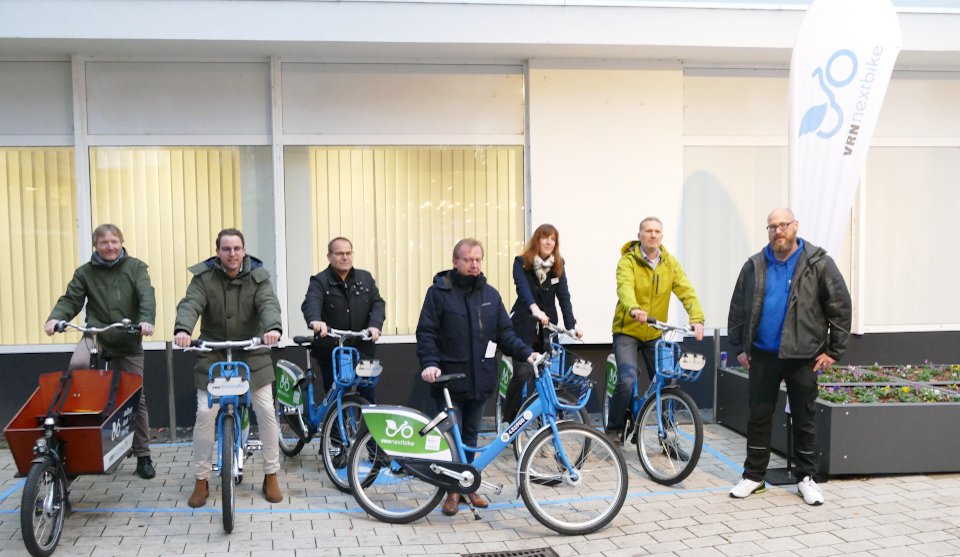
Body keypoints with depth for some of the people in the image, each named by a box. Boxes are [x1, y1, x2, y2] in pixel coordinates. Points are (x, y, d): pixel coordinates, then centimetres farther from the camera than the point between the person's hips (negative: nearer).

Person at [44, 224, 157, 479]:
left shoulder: (136, 267, -1)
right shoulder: (85, 272, 3)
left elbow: (147, 296, -15)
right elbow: (71, 299, -3)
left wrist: (147, 320, -35)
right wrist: (55, 318, -26)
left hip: (129, 342, 0)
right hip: (96, 335, 0)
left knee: (137, 398, 6)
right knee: (78, 365, -34)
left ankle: (143, 456, 20)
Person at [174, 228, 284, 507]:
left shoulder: (258, 277, -6)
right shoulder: (204, 277, -8)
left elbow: (269, 304, -22)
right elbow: (190, 305, -22)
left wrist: (273, 328, -45)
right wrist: (182, 329, -44)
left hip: (252, 356, 1)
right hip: (213, 357, 0)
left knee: (266, 412, -1)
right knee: (205, 414, -6)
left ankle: (271, 476, 15)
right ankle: (201, 480, 10)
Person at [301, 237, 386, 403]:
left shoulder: (366, 279, 11)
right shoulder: (320, 281, -2)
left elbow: (378, 303, 1)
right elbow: (311, 303, -21)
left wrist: (375, 325, -20)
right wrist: (314, 320, -44)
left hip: (362, 351, 3)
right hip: (331, 353, -2)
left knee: (368, 401, 2)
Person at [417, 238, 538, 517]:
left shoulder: (490, 294, 9)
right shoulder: (439, 291, -4)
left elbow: (505, 332, 9)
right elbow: (426, 332, -8)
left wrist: (526, 353, -7)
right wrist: (429, 363, -22)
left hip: (479, 379, 4)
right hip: (449, 379, -4)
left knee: (470, 434, 13)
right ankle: (453, 490, 12)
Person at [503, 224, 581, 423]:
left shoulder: (558, 265, 4)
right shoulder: (522, 263, -7)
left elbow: (564, 296, -4)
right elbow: (523, 287, -25)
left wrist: (571, 324, -17)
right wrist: (535, 309, -44)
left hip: (548, 325, 4)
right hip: (524, 325, -4)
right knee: (522, 373, -16)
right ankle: (508, 420, -3)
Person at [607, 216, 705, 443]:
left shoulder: (670, 263, 0)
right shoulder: (628, 261, -12)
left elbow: (686, 291, -11)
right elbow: (625, 287, -31)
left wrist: (697, 318, -29)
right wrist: (633, 309, -52)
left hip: (655, 334, 4)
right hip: (627, 331, -4)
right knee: (627, 381, -20)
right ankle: (614, 430, 0)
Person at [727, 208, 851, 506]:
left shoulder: (818, 263, -4)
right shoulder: (754, 266, 4)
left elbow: (840, 307, -3)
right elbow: (737, 309, 9)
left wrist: (833, 350, -5)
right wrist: (739, 348, 6)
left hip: (803, 357, -2)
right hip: (763, 355, 2)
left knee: (804, 419, 8)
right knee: (759, 416, 7)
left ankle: (807, 478, 20)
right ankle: (754, 476, 18)